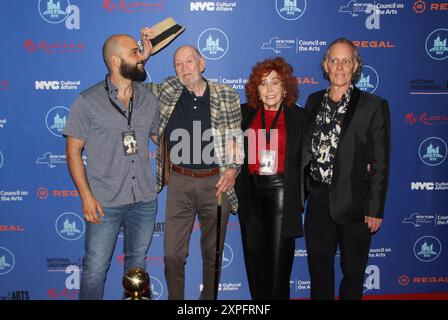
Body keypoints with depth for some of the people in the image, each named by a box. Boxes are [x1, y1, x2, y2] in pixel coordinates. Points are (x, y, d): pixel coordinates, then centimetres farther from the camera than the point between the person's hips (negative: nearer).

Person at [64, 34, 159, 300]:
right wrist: (86, 196, -11)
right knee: (95, 269, 4)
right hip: (105, 202, -4)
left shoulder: (150, 100, 5)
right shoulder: (88, 102, -7)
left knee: (137, 263, 18)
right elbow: (73, 151, -5)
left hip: (145, 200, 4)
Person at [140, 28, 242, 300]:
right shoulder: (167, 93, 3)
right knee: (173, 254, 4)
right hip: (179, 183, 1)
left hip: (216, 183, 0)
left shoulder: (228, 96, 1)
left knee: (213, 252, 14)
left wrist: (233, 169, -7)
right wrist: (144, 55, -1)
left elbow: (239, 139, 6)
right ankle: (175, 299, 25)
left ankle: (209, 298, 33)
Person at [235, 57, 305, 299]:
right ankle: (258, 296, 23)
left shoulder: (298, 116, 2)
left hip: (281, 190, -2)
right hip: (251, 190, 2)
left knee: (279, 252, 2)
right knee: (253, 250, 9)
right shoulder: (244, 113, 6)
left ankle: (278, 296, 16)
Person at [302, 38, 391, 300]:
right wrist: (304, 189, 2)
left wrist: (375, 209, -10)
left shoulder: (374, 106, -7)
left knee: (353, 270, 12)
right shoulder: (314, 101, 7)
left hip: (354, 202, -3)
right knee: (318, 265, 15)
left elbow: (380, 162, -8)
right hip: (319, 199, 4)